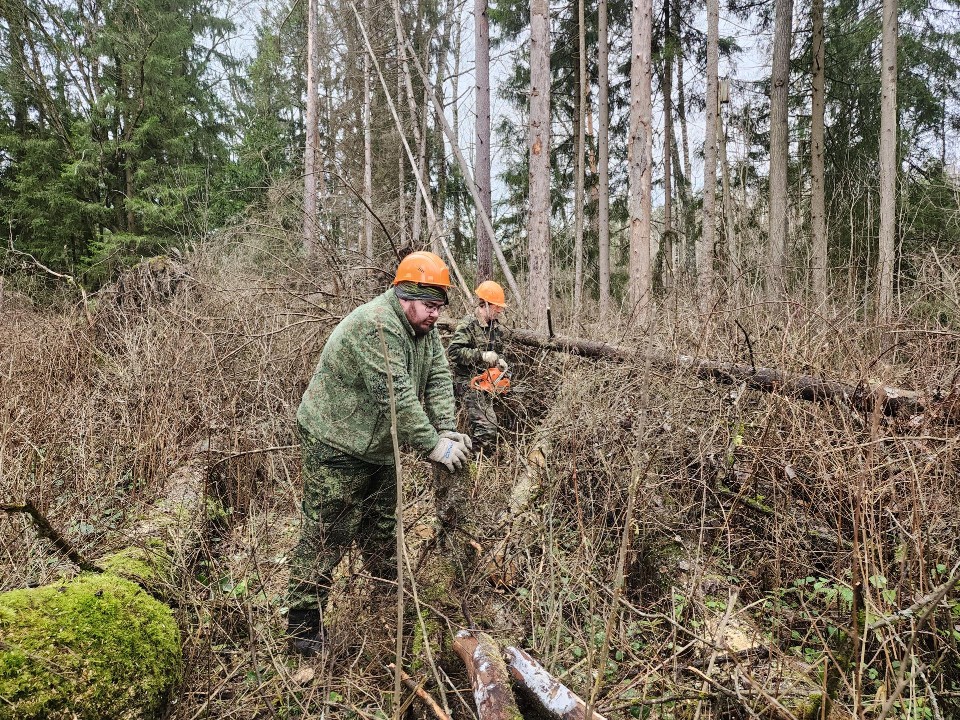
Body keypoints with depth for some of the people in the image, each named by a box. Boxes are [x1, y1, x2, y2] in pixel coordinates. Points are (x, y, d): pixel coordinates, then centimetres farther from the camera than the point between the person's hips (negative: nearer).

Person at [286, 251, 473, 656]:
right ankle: (302, 628, 10)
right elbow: (397, 397, -32)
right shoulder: (376, 327, -28)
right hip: (336, 445, -9)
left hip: (378, 447, 9)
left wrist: (447, 431, -16)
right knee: (327, 537, -3)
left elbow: (438, 379, -3)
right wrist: (433, 445, -28)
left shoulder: (423, 326, 2)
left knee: (382, 530, 20)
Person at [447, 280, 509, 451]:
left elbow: (498, 350, 23)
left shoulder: (495, 326, 9)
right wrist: (482, 356, -27)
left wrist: (500, 361, 0)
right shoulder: (468, 325, -15)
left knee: (476, 425, 16)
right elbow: (453, 351, -24)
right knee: (487, 425, -17)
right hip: (467, 381, -8)